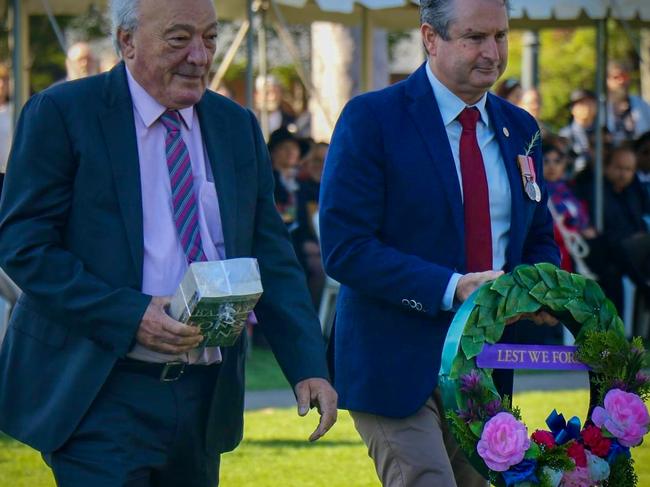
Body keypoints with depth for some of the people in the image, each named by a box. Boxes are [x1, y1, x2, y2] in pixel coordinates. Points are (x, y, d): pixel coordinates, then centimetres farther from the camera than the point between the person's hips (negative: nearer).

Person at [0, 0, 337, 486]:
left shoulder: (238, 127, 12)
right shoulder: (62, 114, -4)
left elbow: (271, 259, 12)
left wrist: (309, 367, -2)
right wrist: (129, 316, -21)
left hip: (206, 397, 5)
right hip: (100, 398, -5)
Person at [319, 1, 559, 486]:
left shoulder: (520, 129, 12)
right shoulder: (371, 118, -8)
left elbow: (540, 240, 20)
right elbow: (343, 248, -15)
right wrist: (451, 288, -23)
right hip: (397, 369, -6)